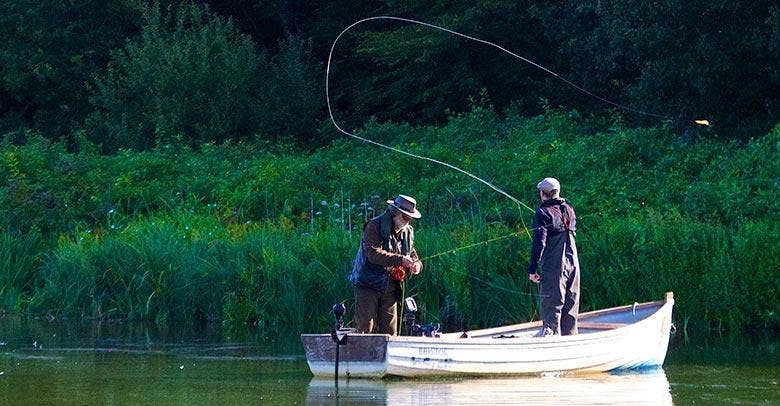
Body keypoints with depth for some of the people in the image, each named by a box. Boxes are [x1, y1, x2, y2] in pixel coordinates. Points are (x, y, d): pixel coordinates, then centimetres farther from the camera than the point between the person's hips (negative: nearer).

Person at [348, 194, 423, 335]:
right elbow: (374, 253, -23)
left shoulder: (407, 231, 11)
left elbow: (412, 253, 21)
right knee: (366, 330, -8)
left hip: (390, 289, 6)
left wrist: (416, 264, -4)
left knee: (389, 331, 5)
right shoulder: (374, 226, -11)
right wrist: (400, 260, -27)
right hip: (368, 286, -6)